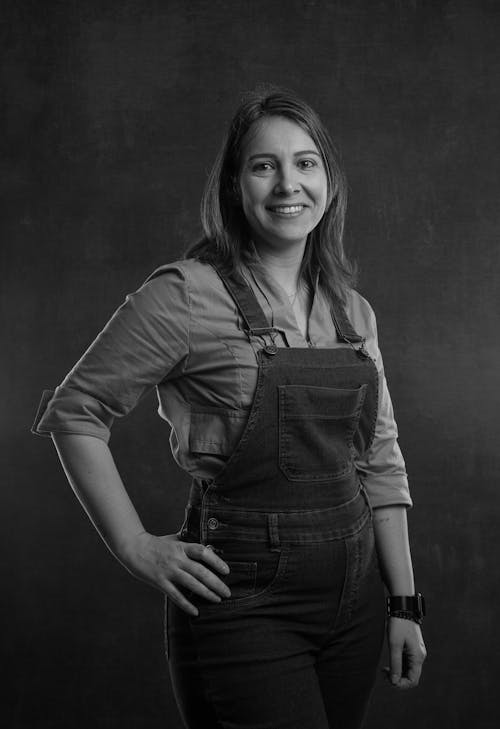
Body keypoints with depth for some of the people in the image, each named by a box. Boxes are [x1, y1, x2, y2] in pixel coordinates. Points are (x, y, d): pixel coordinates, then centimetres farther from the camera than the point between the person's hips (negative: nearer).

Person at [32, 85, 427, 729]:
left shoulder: (352, 311, 7)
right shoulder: (186, 296, -12)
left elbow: (381, 463, 11)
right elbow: (72, 413, -7)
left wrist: (404, 603, 9)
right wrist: (136, 549, -10)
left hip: (353, 596, 6)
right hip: (243, 601, -6)